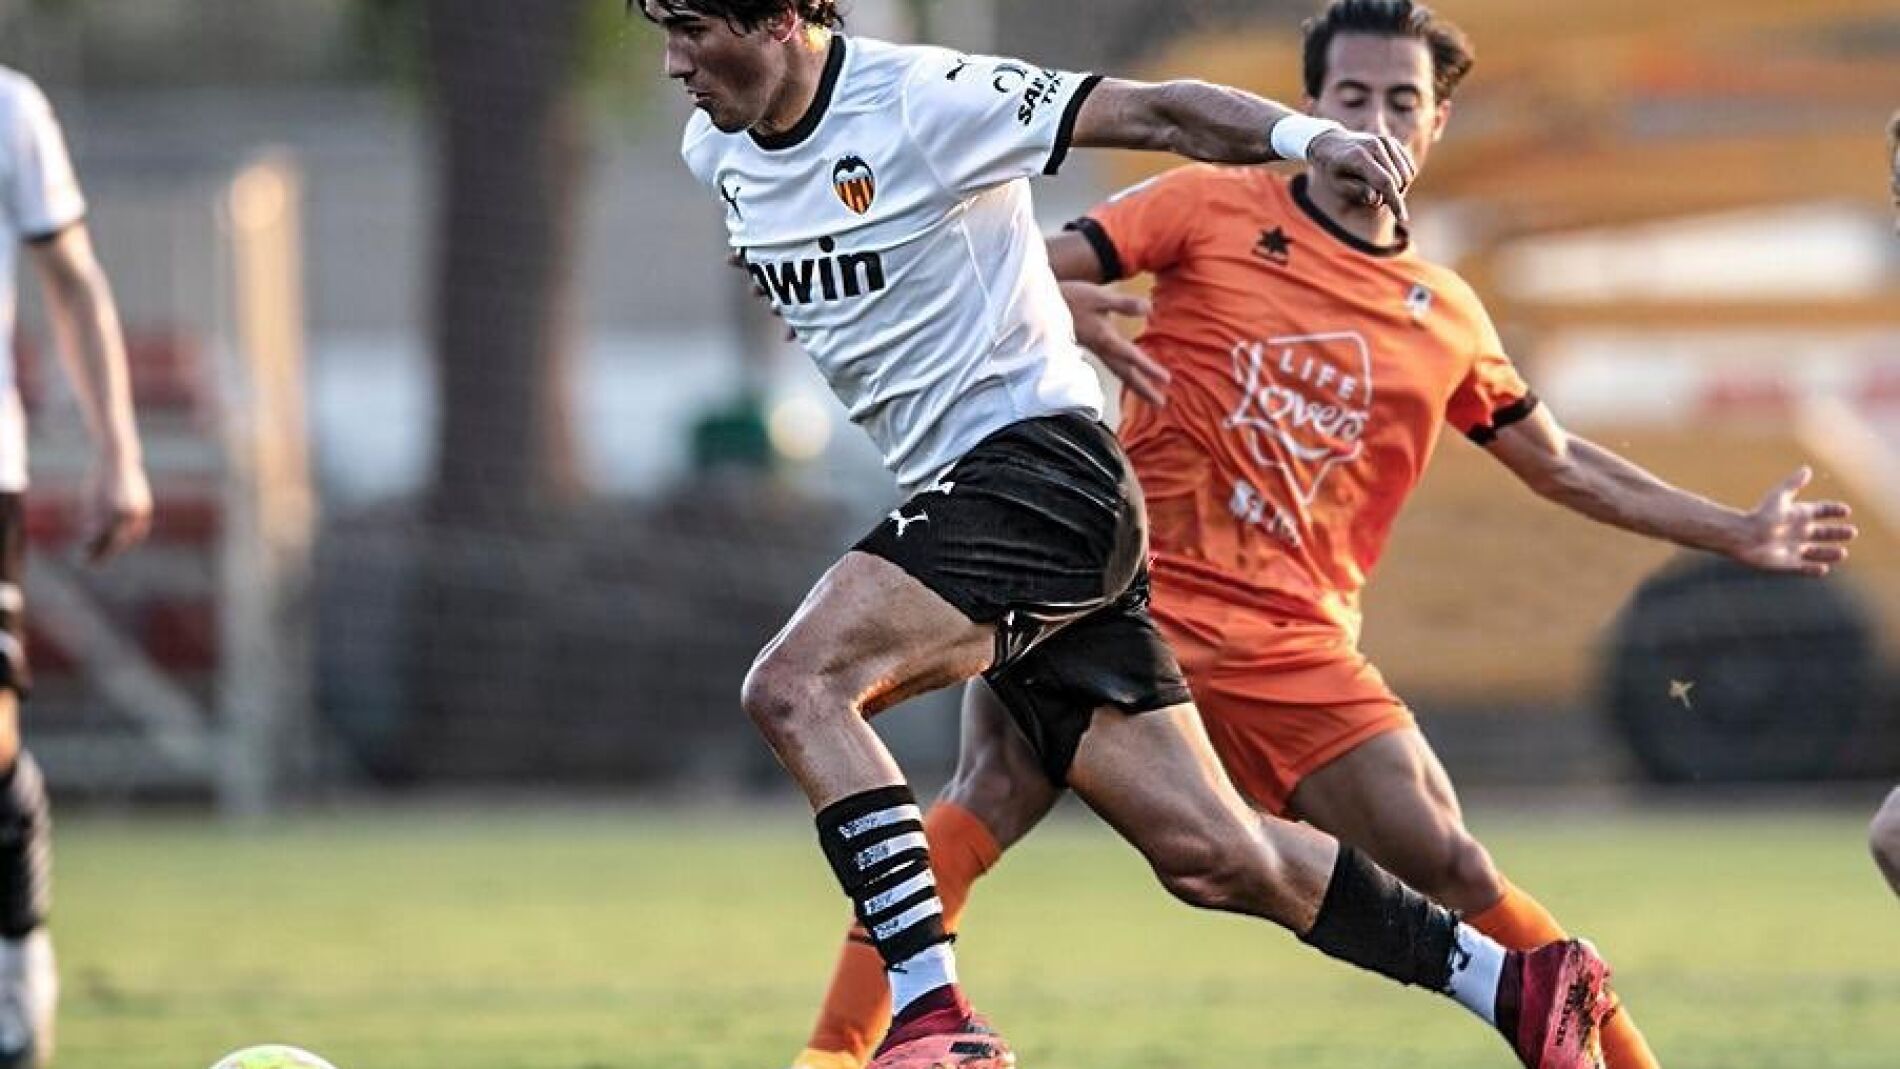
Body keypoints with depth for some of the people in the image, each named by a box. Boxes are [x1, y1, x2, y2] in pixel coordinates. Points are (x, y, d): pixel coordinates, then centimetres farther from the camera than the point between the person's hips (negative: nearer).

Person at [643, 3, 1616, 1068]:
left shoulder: (920, 100, -13)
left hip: (1041, 469, -8)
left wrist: (1302, 135, -31)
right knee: (1212, 858, 5)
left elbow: (1151, 111, -15)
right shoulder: (717, 152, 9)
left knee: (795, 687, -25)